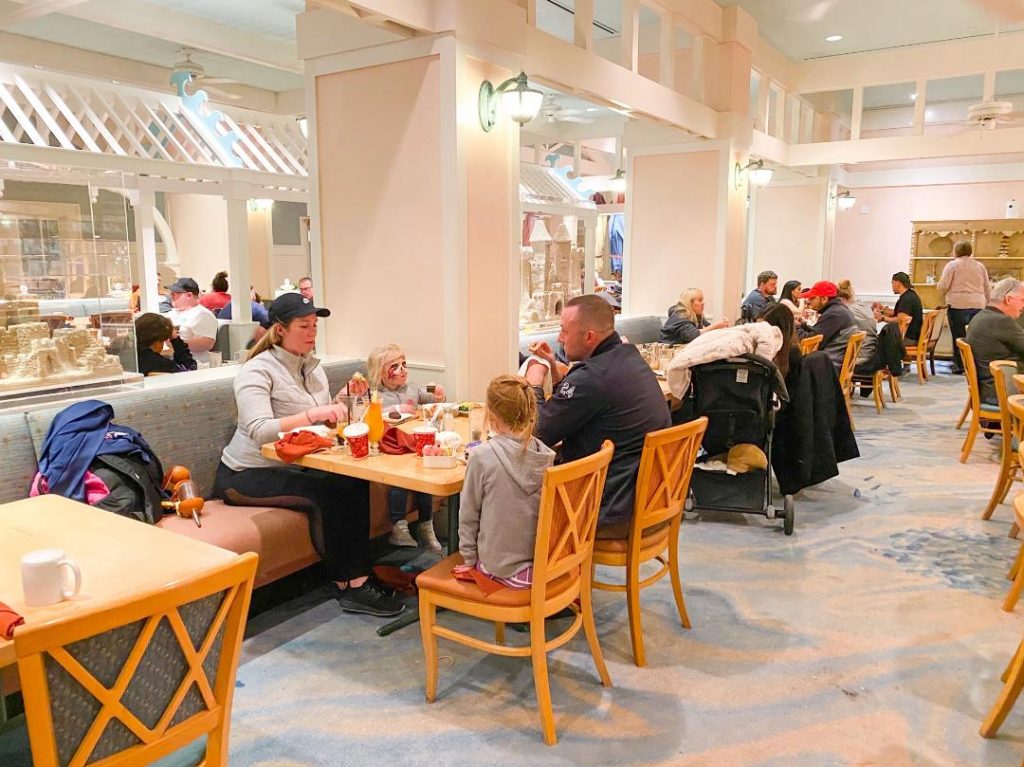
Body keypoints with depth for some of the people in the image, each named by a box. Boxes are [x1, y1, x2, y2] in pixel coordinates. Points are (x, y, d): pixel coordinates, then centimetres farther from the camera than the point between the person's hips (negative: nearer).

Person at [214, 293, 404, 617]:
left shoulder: (313, 367, 10)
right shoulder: (257, 371, -14)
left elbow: (324, 421, 10)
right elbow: (260, 432, -28)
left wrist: (340, 405, -10)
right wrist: (313, 414, -37)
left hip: (292, 467, 7)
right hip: (245, 475, -7)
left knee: (355, 482, -20)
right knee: (327, 492, -29)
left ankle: (356, 579, -15)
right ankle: (350, 585, -17)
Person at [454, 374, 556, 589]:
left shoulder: (482, 456, -20)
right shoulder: (545, 454, -7)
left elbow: (469, 515, -9)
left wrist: (469, 559, 4)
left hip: (500, 568, -4)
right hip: (543, 563, 5)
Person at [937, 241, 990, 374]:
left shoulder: (952, 265, -1)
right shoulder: (980, 266, 13)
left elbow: (943, 286, -9)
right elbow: (987, 288, 16)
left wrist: (942, 301, 7)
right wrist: (985, 304, 23)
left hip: (958, 305, -4)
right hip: (978, 305, 4)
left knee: (958, 336, 1)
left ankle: (959, 366, 4)